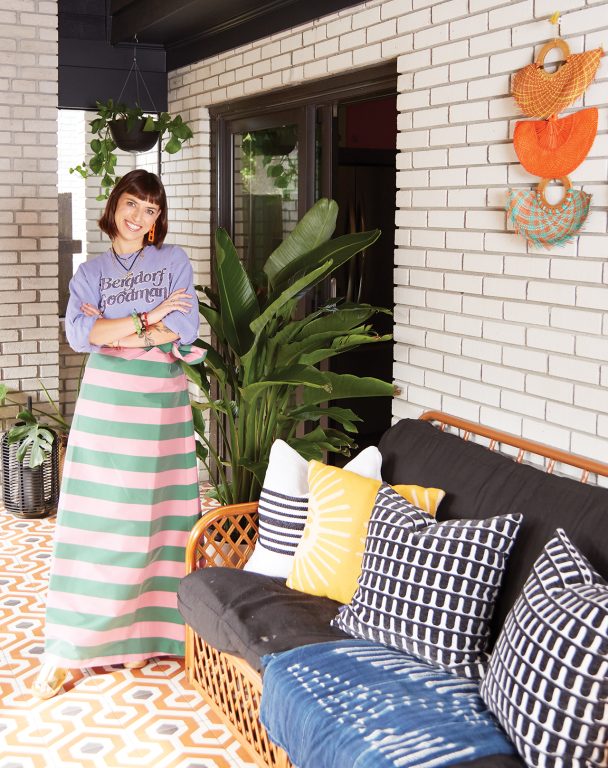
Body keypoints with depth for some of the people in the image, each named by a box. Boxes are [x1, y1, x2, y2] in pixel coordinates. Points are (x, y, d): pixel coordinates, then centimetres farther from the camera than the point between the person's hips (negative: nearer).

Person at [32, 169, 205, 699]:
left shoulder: (174, 262, 7)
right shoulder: (90, 272, 9)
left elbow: (186, 332, -7)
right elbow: (79, 335, -9)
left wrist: (111, 329, -8)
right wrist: (149, 319, -12)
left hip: (163, 404, 0)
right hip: (106, 403, 0)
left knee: (156, 516, 3)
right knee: (96, 521, -2)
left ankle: (146, 633, 15)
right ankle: (71, 648, 3)